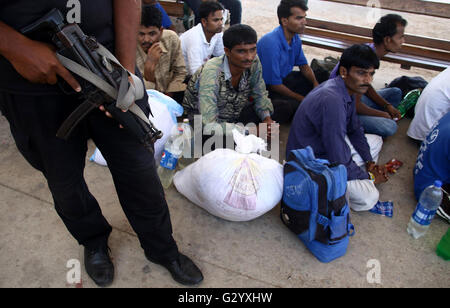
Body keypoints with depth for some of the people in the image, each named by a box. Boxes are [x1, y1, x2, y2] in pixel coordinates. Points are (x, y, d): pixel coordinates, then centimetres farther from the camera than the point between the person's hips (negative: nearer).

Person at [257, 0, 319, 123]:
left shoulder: (295, 38, -2)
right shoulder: (271, 43, -28)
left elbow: (304, 66, 13)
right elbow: (274, 85, -26)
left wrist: (315, 83, -9)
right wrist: (302, 99, -17)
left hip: (285, 78, 9)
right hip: (268, 88, -9)